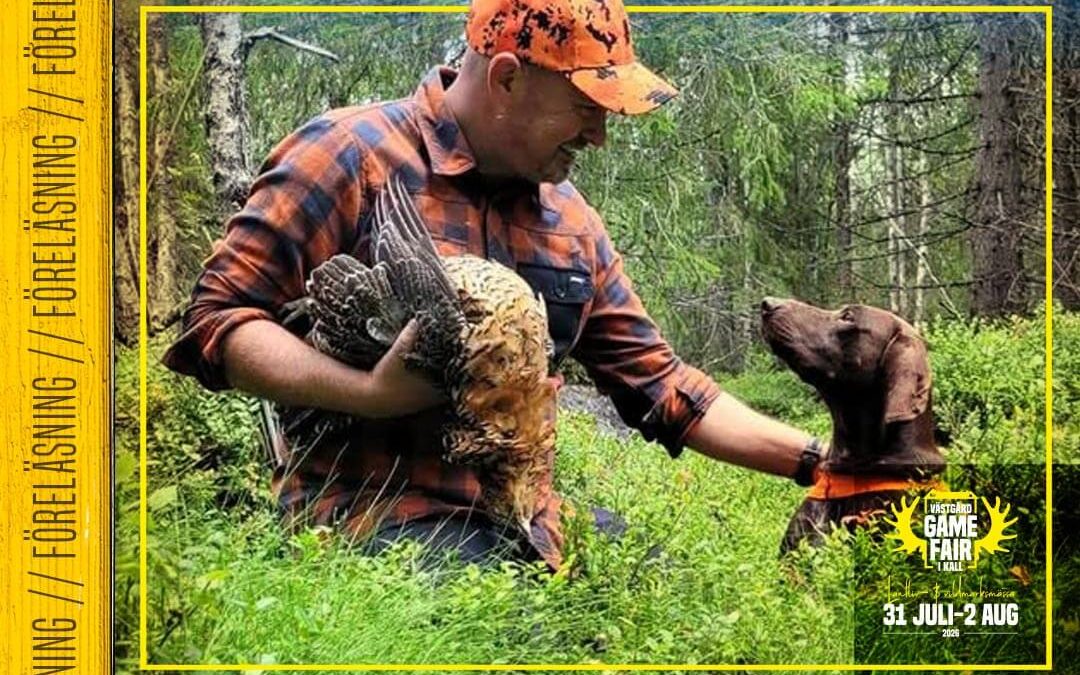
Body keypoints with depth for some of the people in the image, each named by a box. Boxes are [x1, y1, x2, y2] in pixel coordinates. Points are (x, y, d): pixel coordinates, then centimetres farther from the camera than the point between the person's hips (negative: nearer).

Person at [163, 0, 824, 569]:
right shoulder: (350, 156, -5)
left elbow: (658, 382, 21)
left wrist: (814, 460, 12)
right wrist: (372, 392, -23)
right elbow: (216, 322, -9)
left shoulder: (569, 219, 17)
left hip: (526, 517, 7)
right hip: (375, 512, -7)